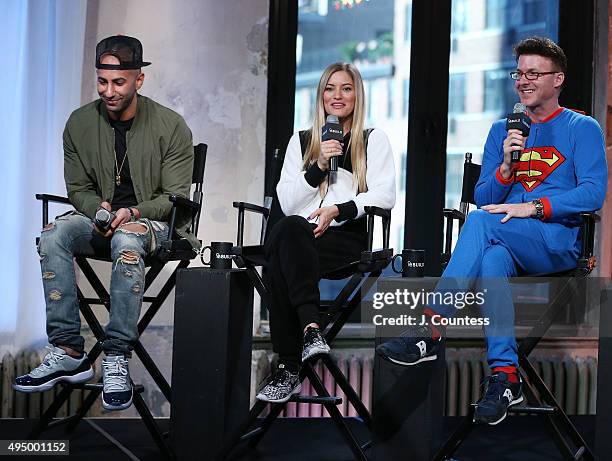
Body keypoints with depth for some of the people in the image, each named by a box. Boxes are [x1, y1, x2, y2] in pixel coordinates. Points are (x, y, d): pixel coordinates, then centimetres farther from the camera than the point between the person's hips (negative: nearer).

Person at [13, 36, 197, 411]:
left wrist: (133, 213, -23)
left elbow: (175, 197, -6)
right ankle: (68, 352, -26)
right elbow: (78, 188, 9)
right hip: (99, 217, 4)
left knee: (127, 241, -39)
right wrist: (99, 209, -14)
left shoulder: (171, 126, -7)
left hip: (155, 221, -4)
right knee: (54, 235, -28)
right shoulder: (80, 123, 3)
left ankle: (118, 359, -35)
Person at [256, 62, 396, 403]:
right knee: (289, 230, -37)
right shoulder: (301, 141, 24)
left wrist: (338, 210, -14)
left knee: (281, 262, -34)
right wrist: (318, 167, -2)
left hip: (348, 237, -3)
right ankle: (311, 328, -44)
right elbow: (287, 203, 12)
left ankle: (289, 367, -38)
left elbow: (385, 196, 0)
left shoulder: (375, 140, 16)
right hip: (300, 237, 3)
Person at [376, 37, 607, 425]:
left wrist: (532, 207, -19)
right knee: (492, 257, -35)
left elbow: (593, 193, -8)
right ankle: (505, 375, -38)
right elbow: (482, 199, 12)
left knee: (480, 223, -32)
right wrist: (506, 166, -8)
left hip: (559, 242, -3)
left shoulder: (582, 129, 7)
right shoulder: (502, 130, 21)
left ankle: (432, 331, -36)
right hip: (507, 242, 4)